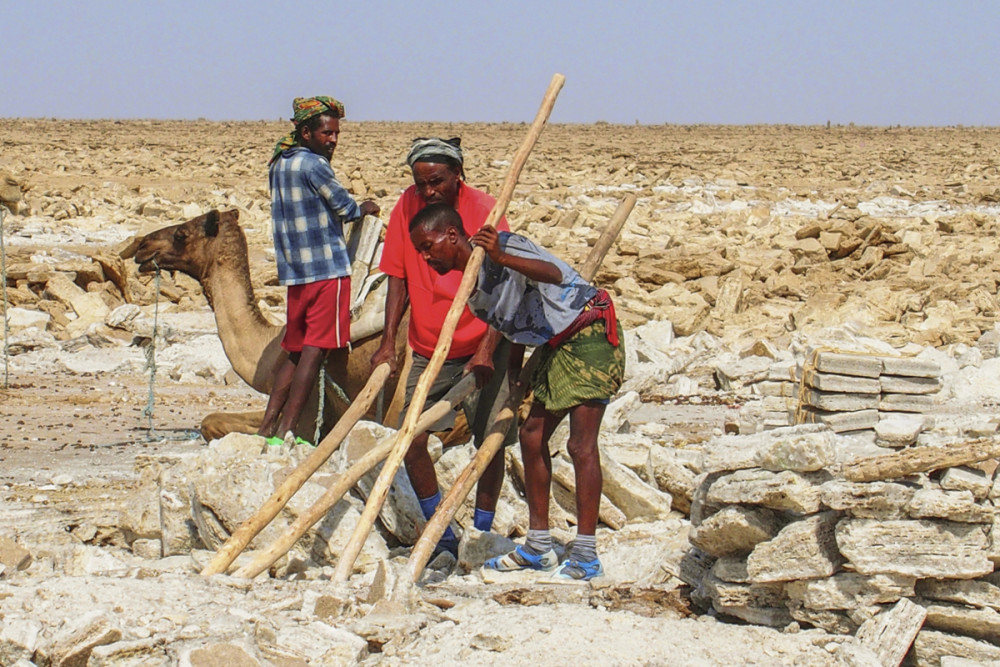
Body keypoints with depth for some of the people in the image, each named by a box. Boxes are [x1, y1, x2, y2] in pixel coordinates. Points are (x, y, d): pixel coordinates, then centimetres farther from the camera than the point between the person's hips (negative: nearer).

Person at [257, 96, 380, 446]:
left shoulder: (279, 164, 14)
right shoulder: (313, 165, -12)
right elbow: (344, 207, -3)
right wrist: (365, 209, 18)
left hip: (294, 272, 8)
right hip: (327, 270, -8)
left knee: (296, 351, 13)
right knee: (316, 350, -7)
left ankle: (267, 426, 8)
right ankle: (286, 431, -12)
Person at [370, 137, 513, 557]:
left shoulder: (484, 210, -14)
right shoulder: (408, 206, -2)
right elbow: (398, 279, 2)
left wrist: (486, 350, -27)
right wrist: (388, 341, -8)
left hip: (479, 349, -3)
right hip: (427, 350, 3)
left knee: (490, 442, -2)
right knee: (412, 439, -5)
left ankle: (482, 534, 13)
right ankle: (441, 536, 10)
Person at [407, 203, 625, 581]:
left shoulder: (500, 246, -20)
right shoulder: (470, 286, 8)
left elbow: (554, 274, -38)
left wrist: (502, 258, -53)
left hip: (591, 333, -10)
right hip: (557, 345, 10)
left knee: (581, 443, -12)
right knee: (532, 435, 9)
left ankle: (586, 558, -10)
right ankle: (538, 548, 18)